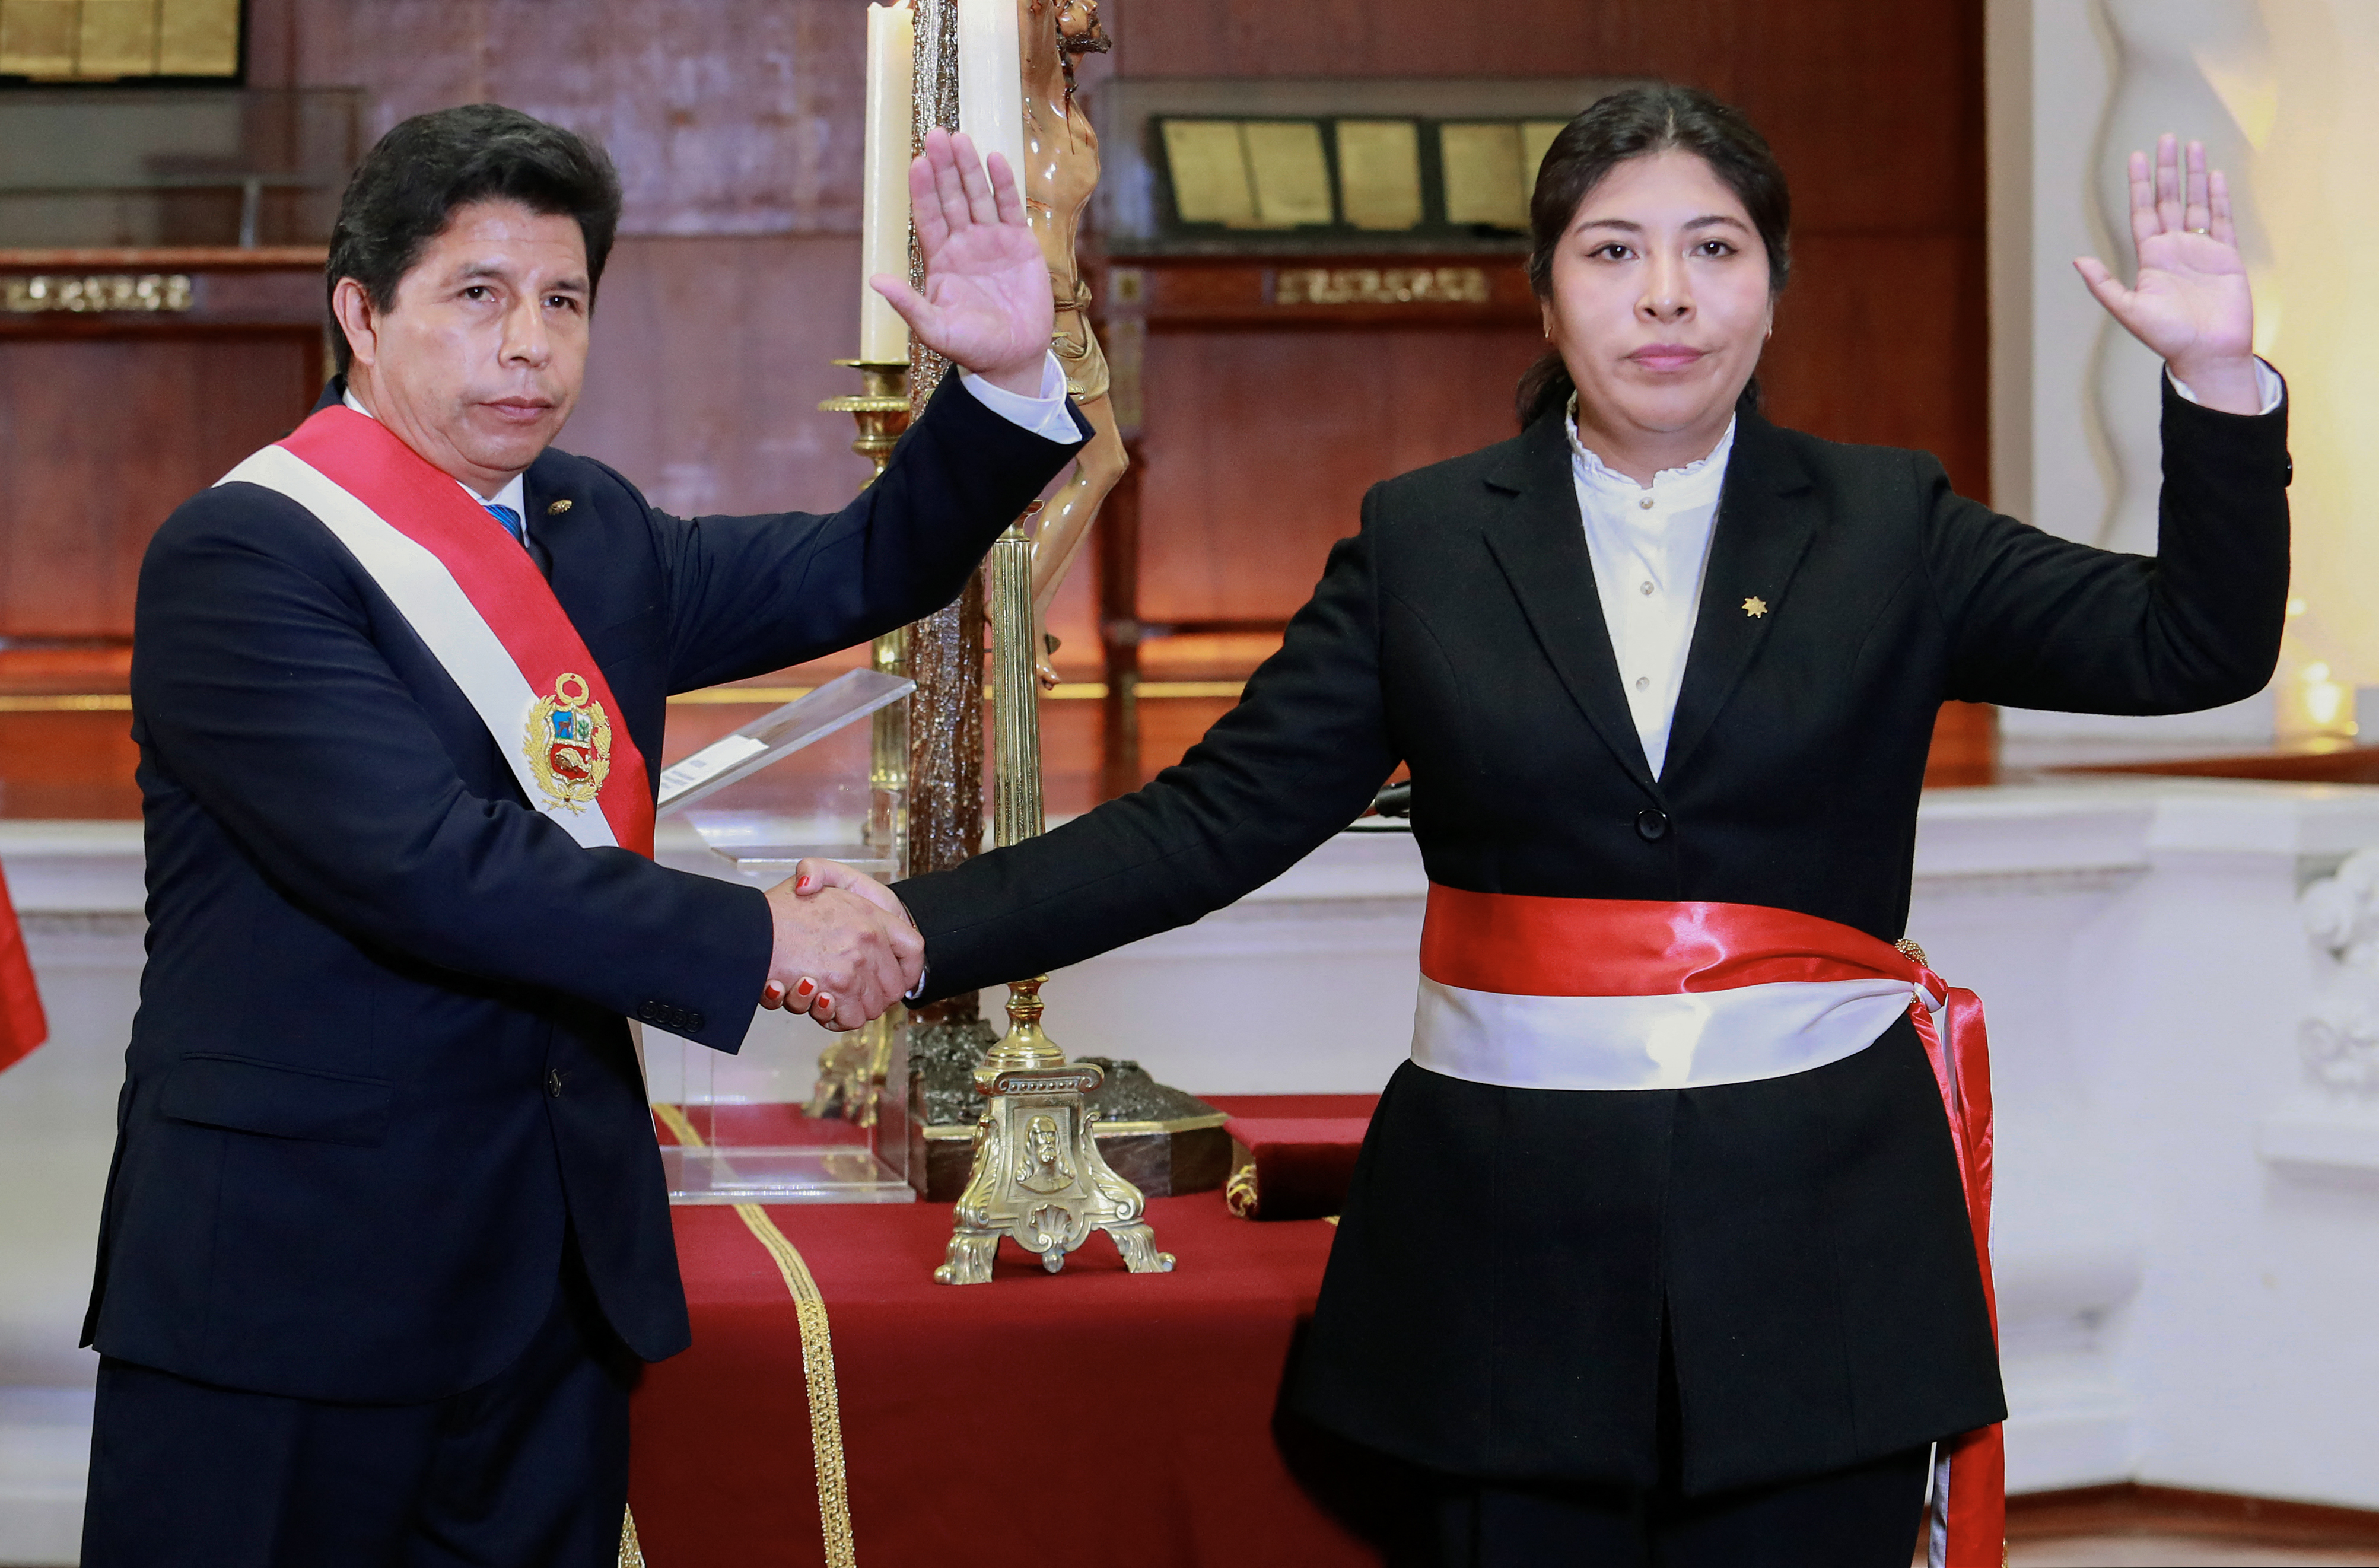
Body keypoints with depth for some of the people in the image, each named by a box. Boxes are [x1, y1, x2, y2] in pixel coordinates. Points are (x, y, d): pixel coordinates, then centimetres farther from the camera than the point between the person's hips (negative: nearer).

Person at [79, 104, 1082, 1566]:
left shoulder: (593, 531, 12)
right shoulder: (240, 559, -12)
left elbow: (863, 570, 18)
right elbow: (424, 862, -23)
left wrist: (1007, 377, 0)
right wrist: (761, 939, -19)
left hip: (562, 1264, 7)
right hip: (300, 1273, -7)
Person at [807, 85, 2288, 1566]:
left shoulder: (1886, 529, 5)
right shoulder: (1426, 541, 4)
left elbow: (2195, 648, 0)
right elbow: (1214, 821, 0)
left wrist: (2220, 381, -15)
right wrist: (915, 930, -10)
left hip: (1822, 1241, 0)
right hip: (1510, 1244, 0)